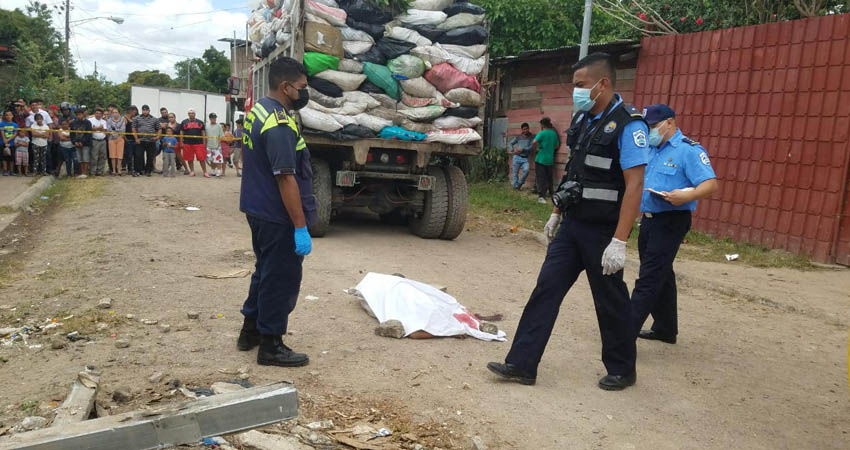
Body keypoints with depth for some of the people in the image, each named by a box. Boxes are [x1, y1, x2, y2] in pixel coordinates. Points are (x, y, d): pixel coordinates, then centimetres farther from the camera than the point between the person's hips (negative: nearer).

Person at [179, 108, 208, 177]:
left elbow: (203, 133, 10)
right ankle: (192, 171, 17)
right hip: (187, 144, 1)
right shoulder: (184, 122, 10)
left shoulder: (200, 122, 11)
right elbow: (181, 133, 10)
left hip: (199, 143, -1)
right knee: (190, 159, 6)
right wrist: (181, 142, 1)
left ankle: (205, 172, -2)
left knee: (202, 158, -6)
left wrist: (204, 143, 2)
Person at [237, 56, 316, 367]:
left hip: (259, 210, 10)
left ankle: (251, 331, 35)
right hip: (278, 217, -10)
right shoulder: (279, 126, -24)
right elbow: (286, 179, -26)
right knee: (282, 278, 2)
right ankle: (270, 346, 14)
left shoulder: (257, 111, 8)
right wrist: (301, 228, -24)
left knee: (266, 271, 22)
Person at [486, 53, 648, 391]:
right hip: (572, 226, 7)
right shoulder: (583, 119, 8)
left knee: (610, 301, 7)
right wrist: (557, 213, 20)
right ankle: (521, 364, 8)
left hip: (602, 232, -7)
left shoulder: (628, 125, -16)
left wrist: (619, 242, -25)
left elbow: (634, 186, -21)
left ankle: (622, 370, 28)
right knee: (546, 289, 3)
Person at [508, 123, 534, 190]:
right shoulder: (518, 137, 7)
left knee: (526, 170, -22)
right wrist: (513, 150, -10)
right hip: (517, 157, 1)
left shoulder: (531, 137, 3)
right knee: (516, 173, 3)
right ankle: (515, 186, 17)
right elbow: (510, 144, 8)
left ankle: (520, 183, -1)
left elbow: (530, 147, -4)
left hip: (525, 158, -1)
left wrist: (522, 149, -18)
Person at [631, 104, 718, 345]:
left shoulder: (689, 150, -10)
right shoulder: (650, 149, 14)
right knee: (660, 276, 16)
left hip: (671, 221, -8)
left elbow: (710, 184, -18)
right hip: (648, 219, 8)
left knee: (649, 277, -10)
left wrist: (688, 195, -36)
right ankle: (665, 329, 28)